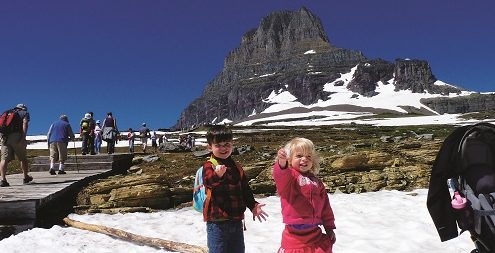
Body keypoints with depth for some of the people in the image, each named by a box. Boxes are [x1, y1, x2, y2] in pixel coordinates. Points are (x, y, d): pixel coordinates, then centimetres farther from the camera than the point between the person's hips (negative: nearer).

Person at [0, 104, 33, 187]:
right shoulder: (25, 113, 14)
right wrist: (23, 137, -13)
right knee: (23, 158, 11)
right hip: (16, 136, -3)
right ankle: (26, 177, 23)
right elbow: (25, 123, -5)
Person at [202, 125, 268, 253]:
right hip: (217, 221, -6)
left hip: (236, 219, 6)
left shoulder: (236, 167, 10)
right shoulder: (209, 165, -10)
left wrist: (253, 205, 4)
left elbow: (245, 189, 16)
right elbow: (208, 181, -32)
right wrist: (217, 175, -54)